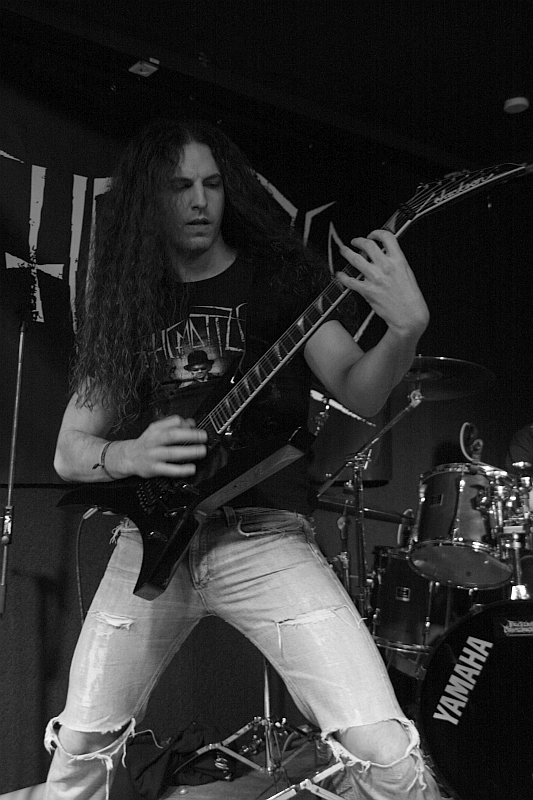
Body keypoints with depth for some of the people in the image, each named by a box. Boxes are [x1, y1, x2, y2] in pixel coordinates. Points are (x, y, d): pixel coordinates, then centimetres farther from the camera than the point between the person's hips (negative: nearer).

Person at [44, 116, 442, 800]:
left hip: (262, 535, -2)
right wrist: (128, 455, -12)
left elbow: (359, 393, -6)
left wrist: (407, 327, -26)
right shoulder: (121, 301, 10)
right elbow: (69, 450, 10)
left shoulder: (282, 274, 4)